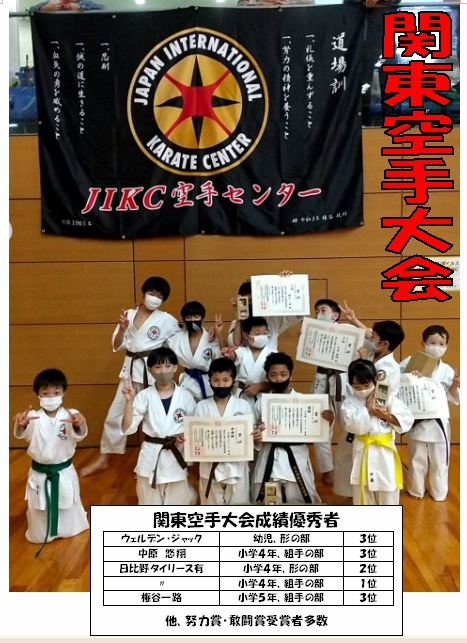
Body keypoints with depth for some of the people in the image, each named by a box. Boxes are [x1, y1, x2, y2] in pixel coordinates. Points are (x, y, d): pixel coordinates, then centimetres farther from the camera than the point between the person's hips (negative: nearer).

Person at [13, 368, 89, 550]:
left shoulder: (70, 415, -16)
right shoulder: (33, 417, -15)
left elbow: (79, 434, -34)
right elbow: (22, 434, -33)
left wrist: (79, 424, -60)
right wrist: (20, 425, -59)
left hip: (64, 472, 0)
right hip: (39, 474, 0)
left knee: (69, 506, 22)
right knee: (39, 508, 19)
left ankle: (69, 531, 50)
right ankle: (41, 535, 46)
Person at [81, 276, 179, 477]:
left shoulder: (167, 320, -5)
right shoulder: (129, 314, 4)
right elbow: (117, 346, 2)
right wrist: (122, 328, -14)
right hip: (131, 369, 4)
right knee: (115, 413, 10)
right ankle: (103, 459, 26)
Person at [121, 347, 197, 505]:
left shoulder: (185, 396, -3)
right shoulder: (144, 396, -5)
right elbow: (128, 428, -9)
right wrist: (129, 400, -20)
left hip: (177, 456, 0)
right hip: (151, 458, 0)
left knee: (178, 502, 12)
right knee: (149, 503, 14)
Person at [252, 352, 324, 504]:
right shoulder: (261, 403, 3)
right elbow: (257, 433, 9)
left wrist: (326, 421, -16)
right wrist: (256, 437, -13)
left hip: (296, 460, -1)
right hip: (269, 461, 1)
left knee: (299, 500, 9)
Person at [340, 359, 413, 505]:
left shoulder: (388, 398, -5)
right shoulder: (350, 402, -6)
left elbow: (407, 419, -8)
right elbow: (352, 424, -20)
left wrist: (387, 416, -20)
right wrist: (367, 409, -18)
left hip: (385, 449, 0)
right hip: (363, 450, 0)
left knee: (388, 486, 11)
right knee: (362, 486, 14)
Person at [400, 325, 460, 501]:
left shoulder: (447, 370, -1)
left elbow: (453, 398, 3)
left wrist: (455, 385, -16)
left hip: (439, 422, 2)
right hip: (418, 421, -2)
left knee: (439, 460, 15)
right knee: (417, 459, 15)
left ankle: (439, 492, 35)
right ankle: (416, 490, 35)